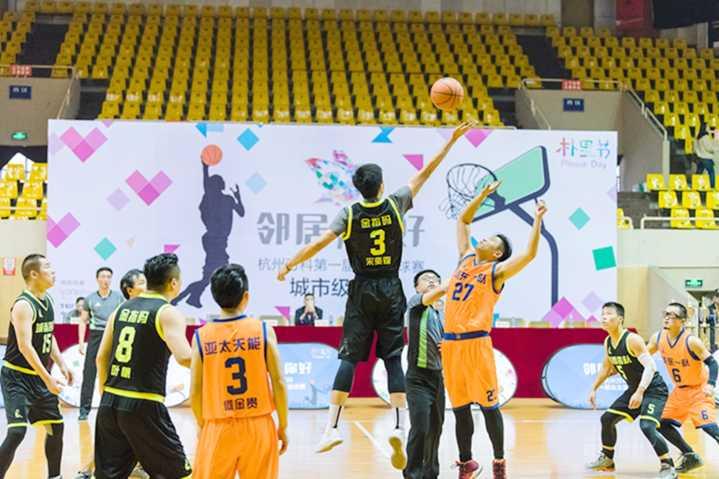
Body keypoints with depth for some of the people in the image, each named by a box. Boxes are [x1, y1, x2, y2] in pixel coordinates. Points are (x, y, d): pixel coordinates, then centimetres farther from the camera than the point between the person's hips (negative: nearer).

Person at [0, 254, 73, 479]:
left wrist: (61, 364, 9)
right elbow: (25, 346, -26)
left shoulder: (48, 301, 7)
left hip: (38, 376, 9)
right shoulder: (23, 305, -20)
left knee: (56, 426, 14)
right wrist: (48, 379, -29)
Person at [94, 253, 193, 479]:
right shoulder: (168, 313, -7)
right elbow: (184, 358, -21)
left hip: (110, 402, 6)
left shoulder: (123, 308, 12)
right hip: (143, 406, -6)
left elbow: (101, 358, 15)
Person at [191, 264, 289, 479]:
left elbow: (195, 391, 0)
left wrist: (201, 425, 17)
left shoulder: (201, 336, -3)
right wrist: (283, 426, 6)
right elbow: (279, 384, -5)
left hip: (218, 428, 0)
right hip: (258, 427, 0)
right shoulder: (263, 330, -5)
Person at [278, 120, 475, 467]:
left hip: (361, 291, -1)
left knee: (349, 357, 1)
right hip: (391, 291, 1)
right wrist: (451, 141, 10)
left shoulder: (349, 214, -6)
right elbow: (425, 174, 3)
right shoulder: (395, 205, -3)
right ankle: (399, 426, -8)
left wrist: (289, 266, -3)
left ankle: (332, 427, -4)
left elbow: (320, 243, -13)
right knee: (393, 358, 3)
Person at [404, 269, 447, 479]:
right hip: (418, 378, -7)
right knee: (420, 428, -13)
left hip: (437, 377, 7)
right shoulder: (415, 303, -3)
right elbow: (434, 295, -23)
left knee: (435, 428, 10)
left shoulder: (443, 315, 15)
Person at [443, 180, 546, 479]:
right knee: (459, 407, 10)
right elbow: (463, 221, 25)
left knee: (488, 405, -1)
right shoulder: (465, 259, 17)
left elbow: (530, 253, -12)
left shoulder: (497, 271, 1)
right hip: (450, 342, 5)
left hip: (476, 342, -5)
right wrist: (483, 196, 20)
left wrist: (537, 219, -12)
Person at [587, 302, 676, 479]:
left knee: (646, 426, -27)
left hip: (654, 390, -9)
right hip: (635, 389, 9)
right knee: (607, 418, 13)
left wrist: (639, 392, -39)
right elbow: (606, 368, 20)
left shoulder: (632, 339, -24)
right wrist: (594, 389, 19)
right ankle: (606, 459, 32)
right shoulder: (608, 343, 2)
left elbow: (650, 367, -30)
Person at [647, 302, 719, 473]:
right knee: (663, 424, 6)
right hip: (680, 390, 7)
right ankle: (691, 457, 22)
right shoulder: (658, 338, -7)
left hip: (699, 389, -7)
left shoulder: (691, 341, -25)